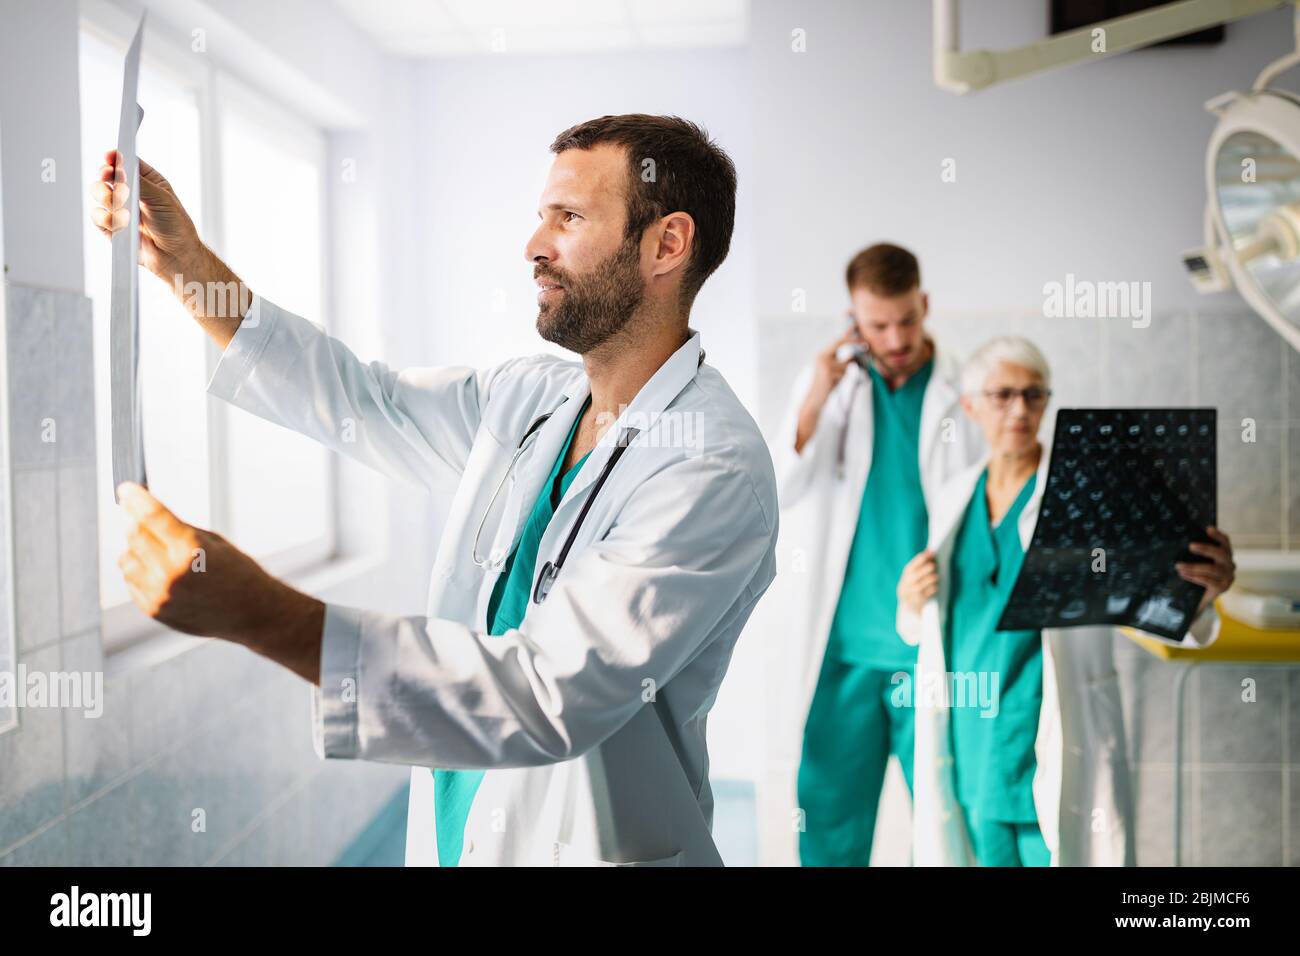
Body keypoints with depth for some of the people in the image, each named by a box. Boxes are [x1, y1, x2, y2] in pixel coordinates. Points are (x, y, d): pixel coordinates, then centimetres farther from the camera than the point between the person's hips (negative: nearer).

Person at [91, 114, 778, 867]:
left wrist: (260, 614, -37)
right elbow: (366, 401, 12)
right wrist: (187, 263, 2)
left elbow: (550, 695, -32)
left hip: (593, 845, -6)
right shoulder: (528, 400, 1)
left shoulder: (716, 468, -24)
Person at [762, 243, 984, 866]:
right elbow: (780, 495, -2)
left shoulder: (963, 392, -2)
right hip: (843, 647, 2)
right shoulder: (828, 382, 5)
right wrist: (813, 402, -15)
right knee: (826, 817, 9)